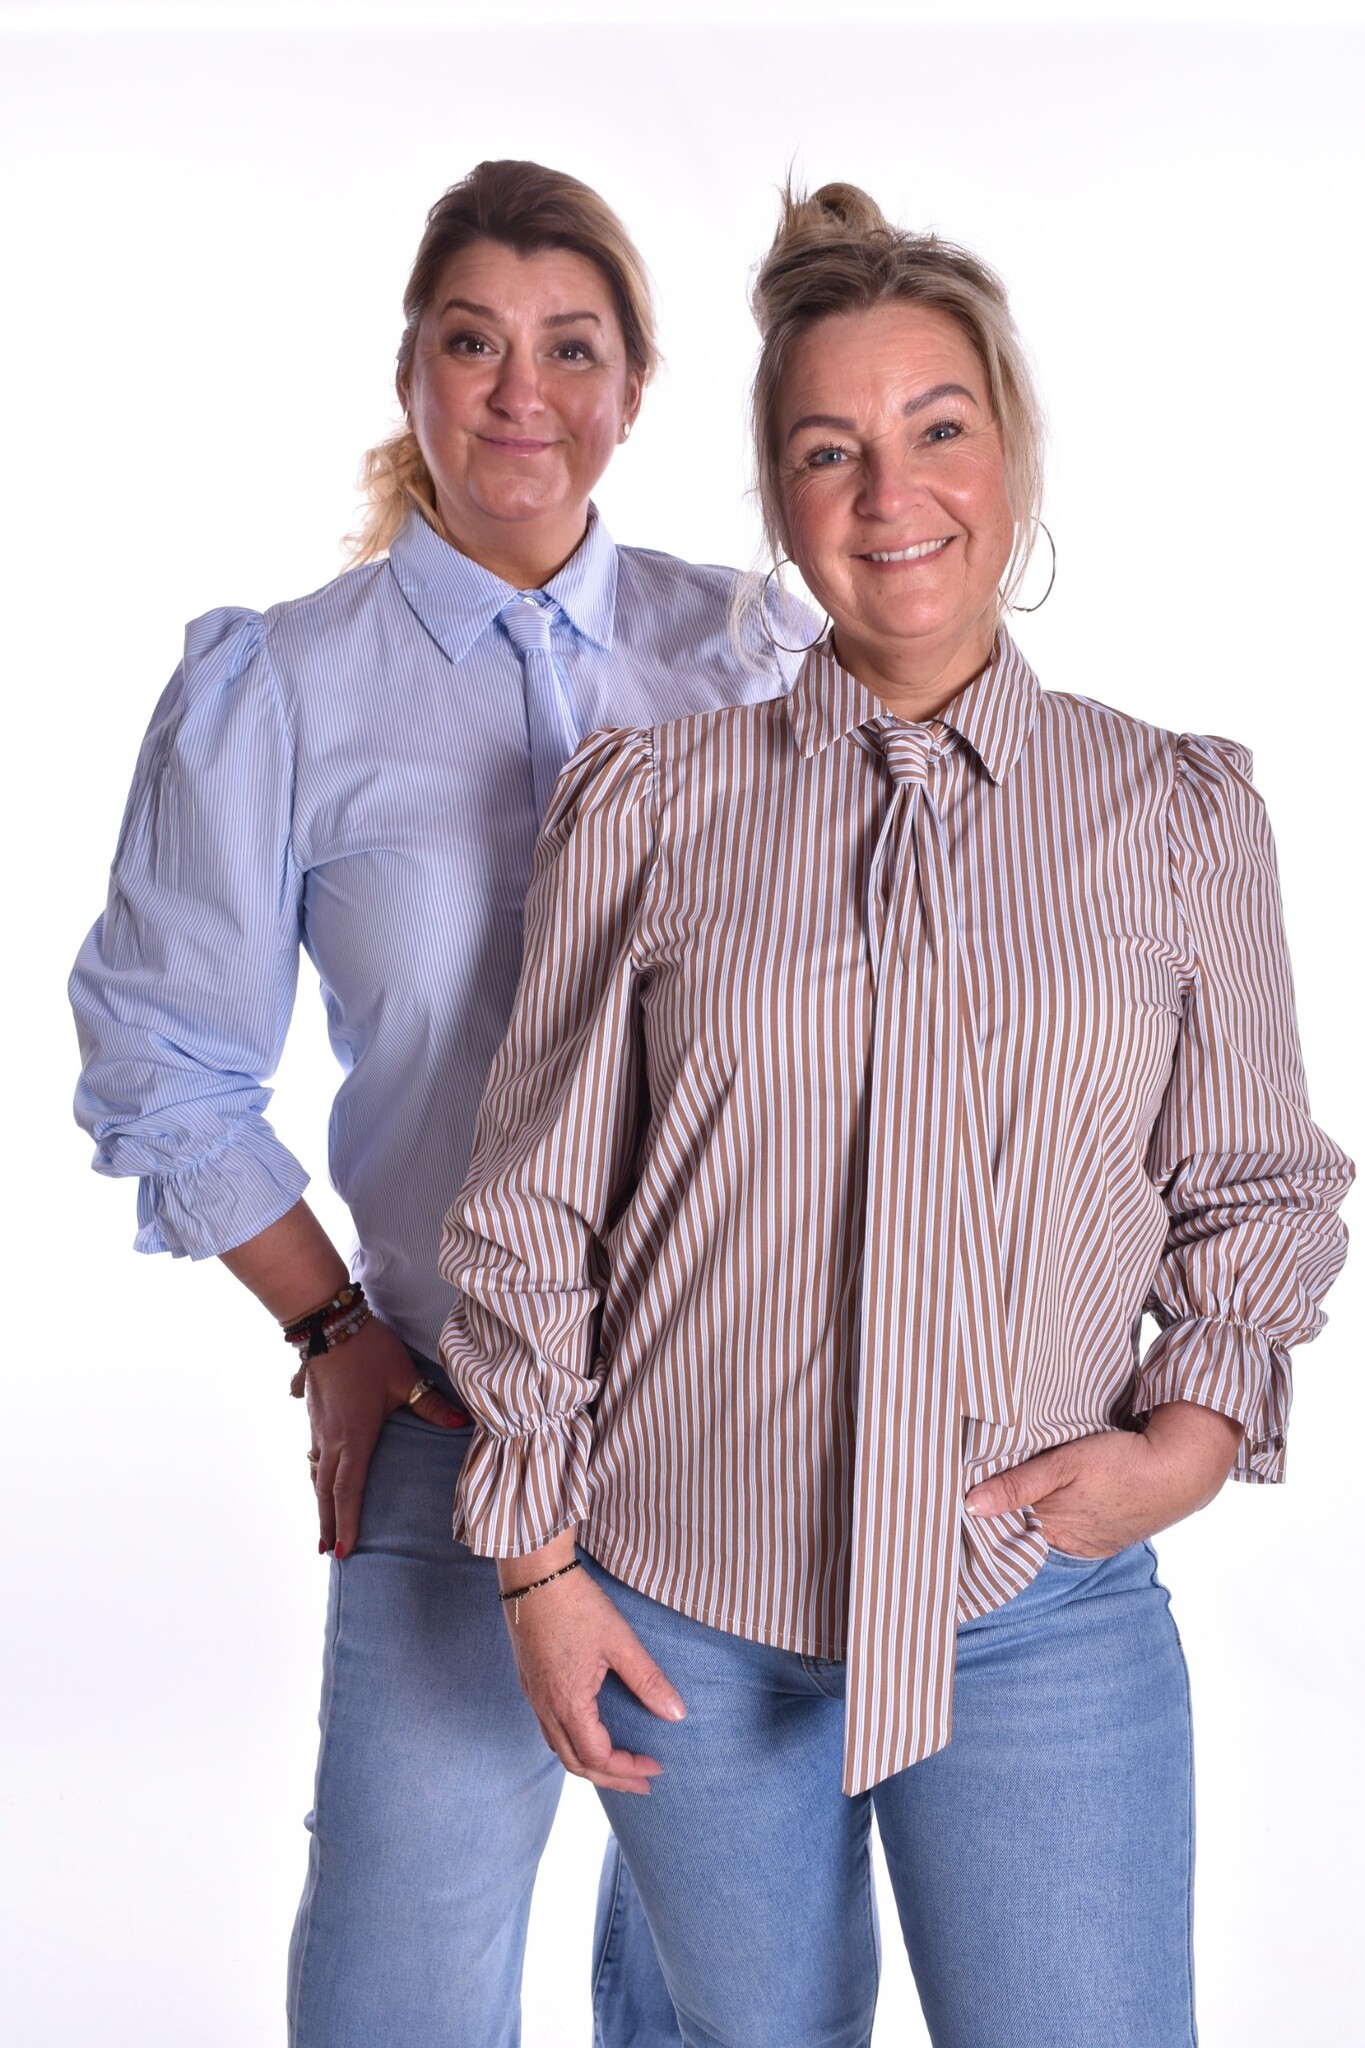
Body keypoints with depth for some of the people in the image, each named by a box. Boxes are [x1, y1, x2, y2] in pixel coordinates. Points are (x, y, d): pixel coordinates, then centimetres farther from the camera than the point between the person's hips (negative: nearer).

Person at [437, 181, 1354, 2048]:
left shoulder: (1181, 815, 2)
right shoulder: (652, 804, 0)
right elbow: (536, 1209, 4)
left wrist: (1197, 1433, -7)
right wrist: (537, 1556, 2)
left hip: (1045, 1615, 0)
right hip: (684, 1621, 1)